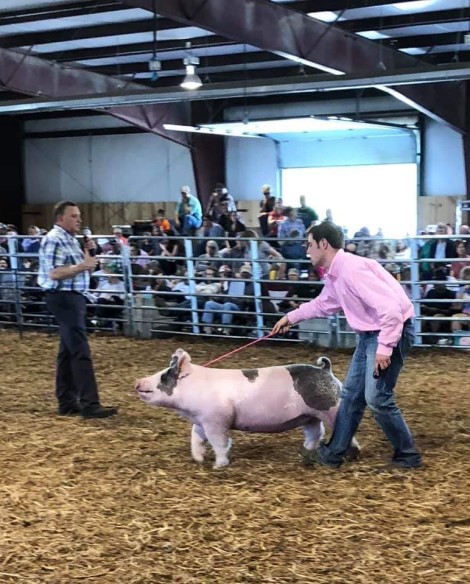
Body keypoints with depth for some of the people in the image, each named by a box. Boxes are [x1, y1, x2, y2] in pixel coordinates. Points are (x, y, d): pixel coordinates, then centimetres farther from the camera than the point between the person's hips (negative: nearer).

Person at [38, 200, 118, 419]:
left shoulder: (71, 239, 17)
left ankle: (67, 402, 18)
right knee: (81, 352, -12)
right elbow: (54, 273, -21)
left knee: (68, 351, 12)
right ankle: (90, 405, -13)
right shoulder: (54, 239, -13)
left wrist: (89, 254, 5)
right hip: (63, 298, -10)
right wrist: (83, 265, -22)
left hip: (75, 297, 10)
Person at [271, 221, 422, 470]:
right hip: (369, 333, 10)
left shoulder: (352, 269, -24)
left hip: (391, 331, -10)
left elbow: (389, 308, -29)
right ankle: (333, 452, 22)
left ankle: (408, 455, 5)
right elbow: (322, 304, 30)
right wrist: (291, 317, 36)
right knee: (351, 394, 13)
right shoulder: (334, 275, 8)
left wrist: (384, 348, -28)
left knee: (377, 397, -9)